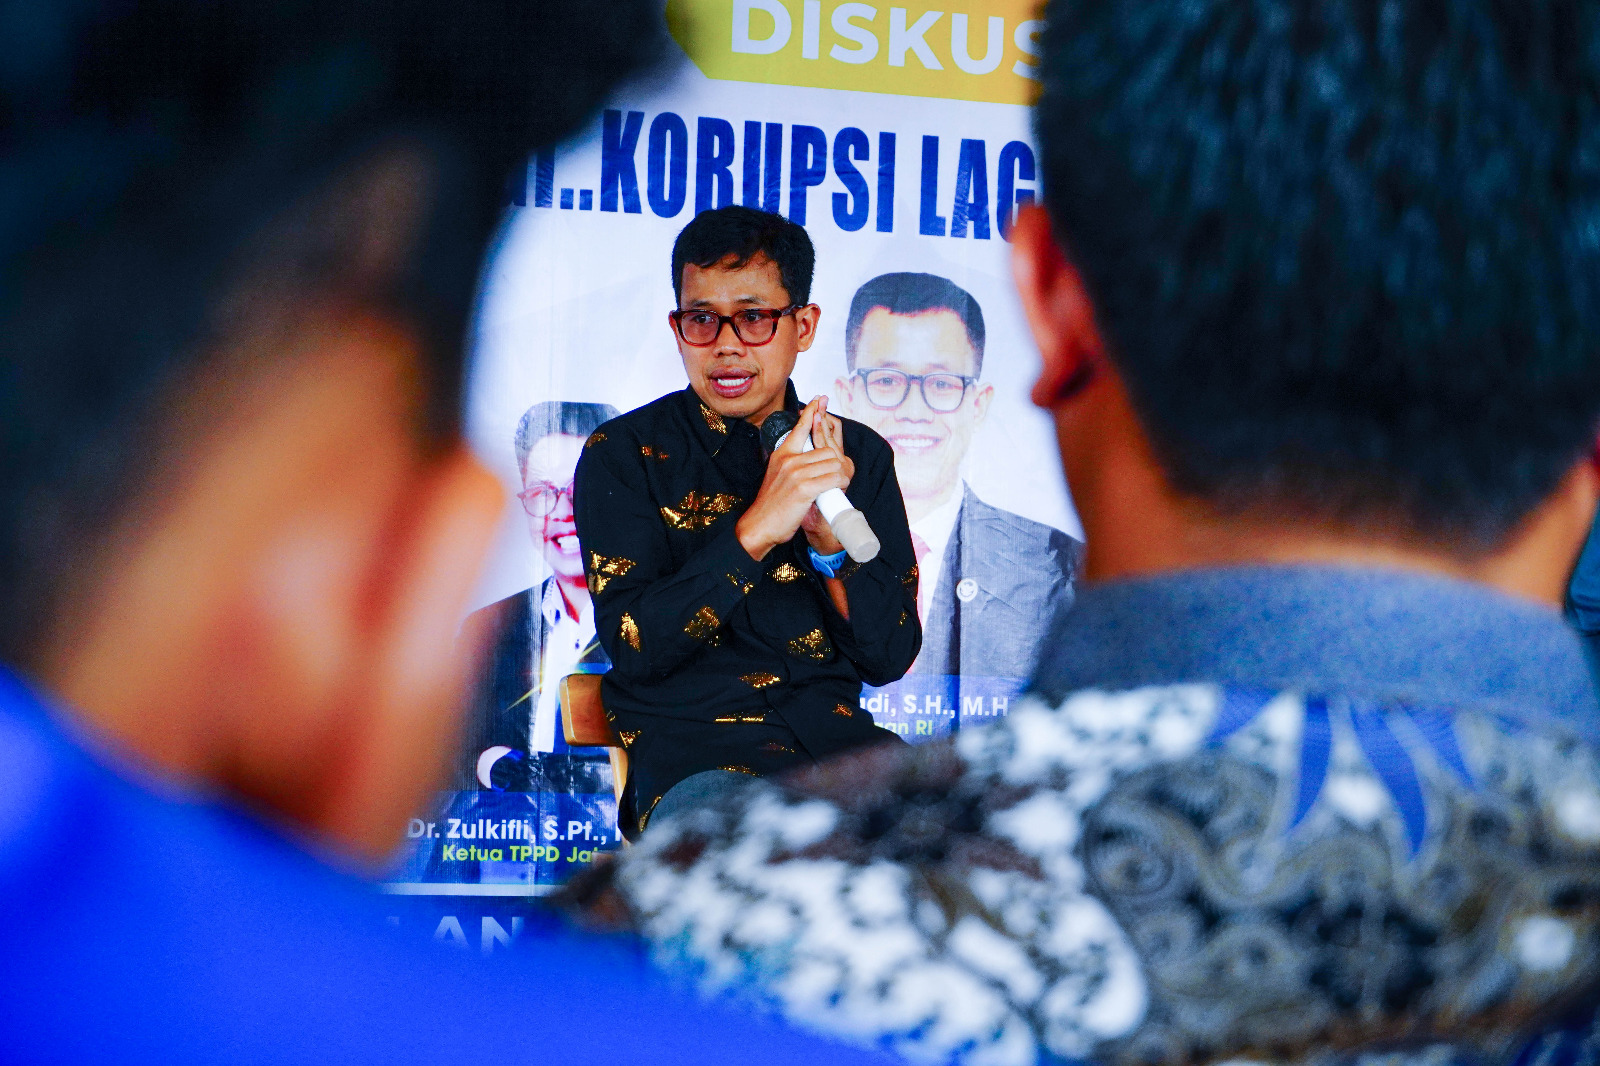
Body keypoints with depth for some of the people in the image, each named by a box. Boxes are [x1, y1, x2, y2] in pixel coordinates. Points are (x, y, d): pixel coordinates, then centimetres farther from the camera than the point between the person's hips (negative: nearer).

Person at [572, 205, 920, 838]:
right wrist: (754, 533, -19)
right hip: (688, 746, -4)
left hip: (836, 736, 4)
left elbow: (890, 657, 7)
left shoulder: (861, 455, 12)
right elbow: (632, 646, -8)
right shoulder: (624, 454, 3)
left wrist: (829, 541, -10)